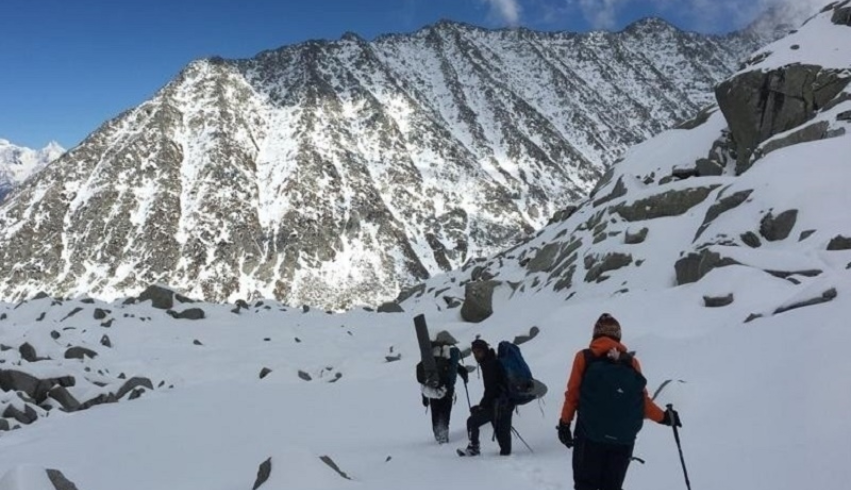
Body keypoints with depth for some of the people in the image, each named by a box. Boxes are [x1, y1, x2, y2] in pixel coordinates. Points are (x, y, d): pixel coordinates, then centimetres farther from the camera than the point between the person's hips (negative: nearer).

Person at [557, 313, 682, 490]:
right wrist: (663, 417, 13)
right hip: (623, 439, 2)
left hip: (590, 435, -2)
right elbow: (642, 399, 0)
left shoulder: (584, 357, -1)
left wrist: (564, 423, 5)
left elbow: (573, 394, -3)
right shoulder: (631, 362, 2)